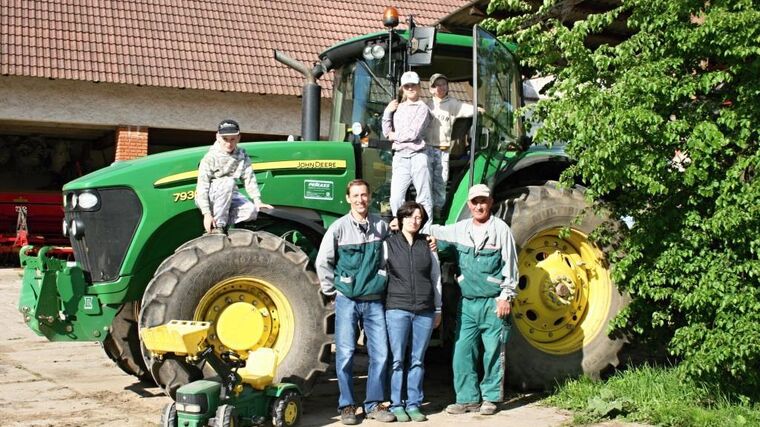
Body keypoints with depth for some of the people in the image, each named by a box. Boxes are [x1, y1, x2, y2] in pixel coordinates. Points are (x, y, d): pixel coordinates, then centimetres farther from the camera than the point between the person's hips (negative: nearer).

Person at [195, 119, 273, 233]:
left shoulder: (242, 156, -3)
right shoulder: (210, 158, -17)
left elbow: (250, 179, -6)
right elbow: (202, 187, -21)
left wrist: (257, 201, -19)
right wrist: (207, 214, -29)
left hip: (230, 196, 4)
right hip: (209, 198, -4)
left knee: (251, 211, -23)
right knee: (228, 182, -34)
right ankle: (217, 227, -25)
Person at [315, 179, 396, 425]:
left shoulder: (381, 226, 2)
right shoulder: (339, 227, -4)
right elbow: (323, 262, 1)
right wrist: (332, 291, 2)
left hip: (374, 301, 2)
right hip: (347, 300, -2)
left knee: (380, 353, 2)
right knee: (345, 354, -1)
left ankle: (374, 404, 14)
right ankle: (347, 405, 10)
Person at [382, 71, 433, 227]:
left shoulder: (422, 108, -1)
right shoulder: (398, 107, 16)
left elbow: (413, 134, -11)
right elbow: (387, 132, 12)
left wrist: (395, 135, 2)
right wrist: (387, 112, 2)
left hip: (417, 157, -5)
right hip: (399, 157, 5)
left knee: (424, 197, 0)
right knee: (395, 198, 2)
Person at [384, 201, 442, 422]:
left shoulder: (428, 244, 9)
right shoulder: (389, 244, 4)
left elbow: (436, 277, 14)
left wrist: (438, 309, 15)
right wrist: (380, 304, 1)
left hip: (424, 311, 2)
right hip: (397, 309, -2)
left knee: (417, 360, 7)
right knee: (397, 360, 0)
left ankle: (414, 404, 15)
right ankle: (397, 405, 8)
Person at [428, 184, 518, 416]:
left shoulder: (500, 229, -4)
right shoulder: (460, 229, 9)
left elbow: (510, 265, -3)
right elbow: (435, 231, 20)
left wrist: (506, 296, -7)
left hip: (493, 302, -4)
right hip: (467, 302, 4)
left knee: (493, 352, 2)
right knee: (462, 352, 3)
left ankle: (490, 398, 15)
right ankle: (468, 398, 13)